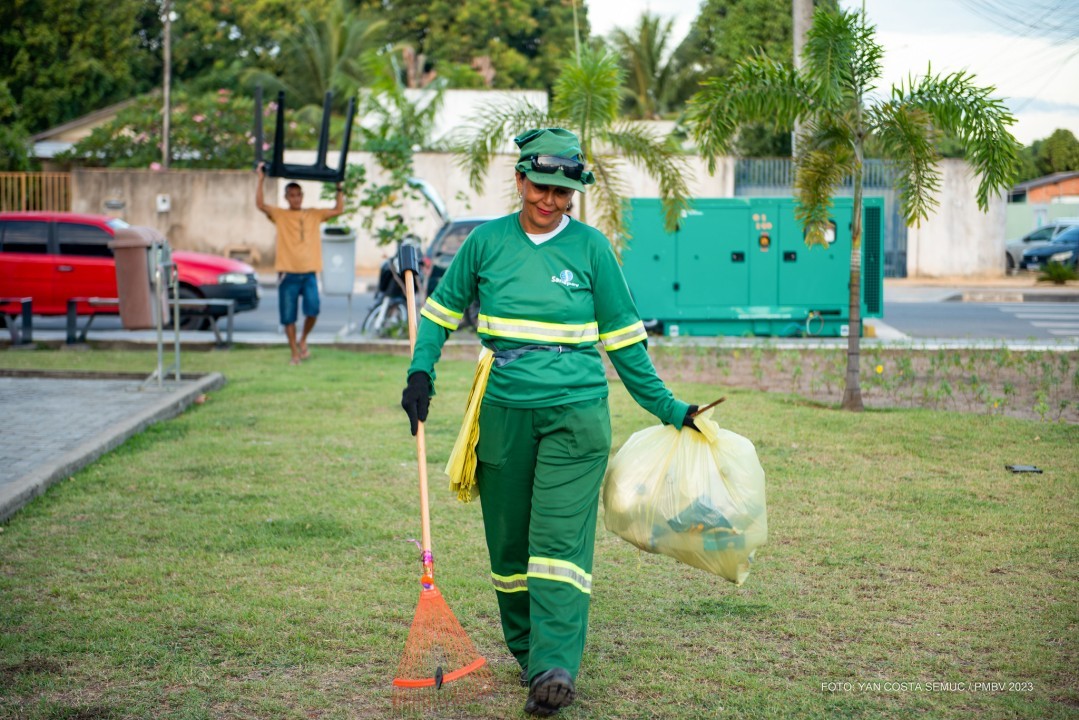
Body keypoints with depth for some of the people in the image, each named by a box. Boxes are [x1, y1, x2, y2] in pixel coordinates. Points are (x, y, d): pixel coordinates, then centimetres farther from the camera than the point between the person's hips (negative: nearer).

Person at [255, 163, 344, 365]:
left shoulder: (314, 214, 12)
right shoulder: (280, 215, 5)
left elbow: (338, 210, 10)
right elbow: (260, 204, -10)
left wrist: (339, 188, 5)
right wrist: (261, 180, -13)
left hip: (309, 273, 1)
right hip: (288, 274, -1)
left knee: (312, 311, -12)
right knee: (289, 317, 1)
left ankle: (303, 341, 15)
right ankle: (295, 353, 13)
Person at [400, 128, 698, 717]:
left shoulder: (591, 247, 3)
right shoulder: (487, 241, 6)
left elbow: (623, 337, 9)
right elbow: (442, 309, 16)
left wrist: (666, 408, 9)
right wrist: (420, 371, 1)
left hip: (575, 412, -2)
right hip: (504, 412, 2)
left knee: (561, 539, -13)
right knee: (509, 541, 8)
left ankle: (555, 668, -19)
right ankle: (526, 650, 24)